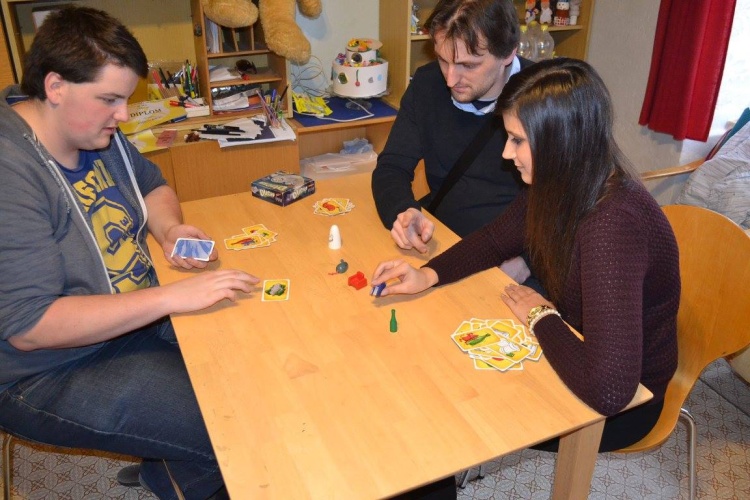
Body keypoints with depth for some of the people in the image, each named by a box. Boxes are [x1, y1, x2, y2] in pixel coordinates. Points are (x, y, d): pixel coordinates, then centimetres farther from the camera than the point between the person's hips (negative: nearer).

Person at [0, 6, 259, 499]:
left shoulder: (97, 131, -1)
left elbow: (151, 184, 16)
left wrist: (169, 228, -7)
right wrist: (170, 297, -32)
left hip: (141, 317, 8)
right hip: (52, 372, -8)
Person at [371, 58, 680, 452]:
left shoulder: (613, 224, -37)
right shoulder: (555, 187, -11)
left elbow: (608, 389, -42)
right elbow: (495, 239, 6)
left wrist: (540, 316, -24)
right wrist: (428, 275, -10)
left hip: (624, 401, -6)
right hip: (574, 341, 7)